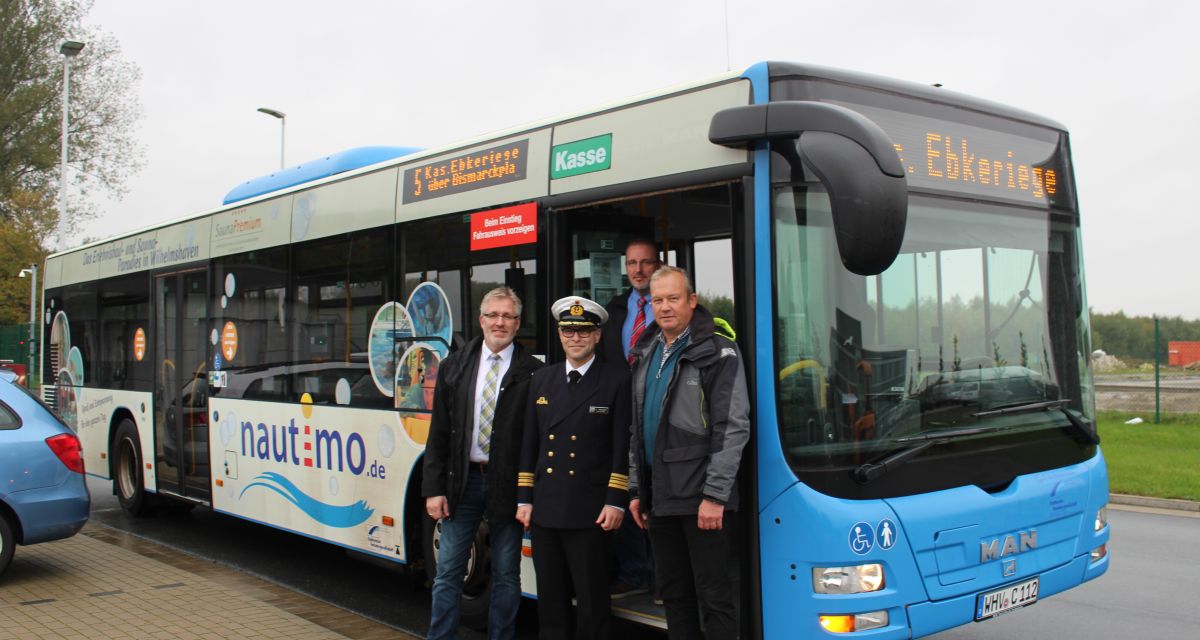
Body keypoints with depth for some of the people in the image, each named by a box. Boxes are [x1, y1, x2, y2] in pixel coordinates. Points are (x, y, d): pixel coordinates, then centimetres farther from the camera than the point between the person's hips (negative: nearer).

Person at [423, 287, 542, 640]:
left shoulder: (532, 372, -4)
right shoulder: (454, 366, 5)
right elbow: (438, 432, 5)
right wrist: (434, 488, -1)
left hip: (508, 484, -2)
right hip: (462, 480, 2)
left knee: (506, 574, 9)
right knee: (448, 570, 8)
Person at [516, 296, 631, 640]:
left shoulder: (617, 379, -2)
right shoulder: (541, 380, 13)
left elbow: (623, 445, -6)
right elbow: (529, 444, 13)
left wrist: (615, 502, -11)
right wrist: (524, 499, 8)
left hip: (589, 512, -4)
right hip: (545, 509, 5)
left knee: (592, 601, 2)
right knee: (550, 599, 12)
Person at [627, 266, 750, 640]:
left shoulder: (717, 353, -8)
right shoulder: (646, 356, 14)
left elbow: (733, 428, -13)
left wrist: (715, 495, -18)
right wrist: (636, 489, 15)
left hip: (699, 498, -7)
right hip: (658, 497, 7)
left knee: (713, 596, -2)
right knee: (674, 593, 14)